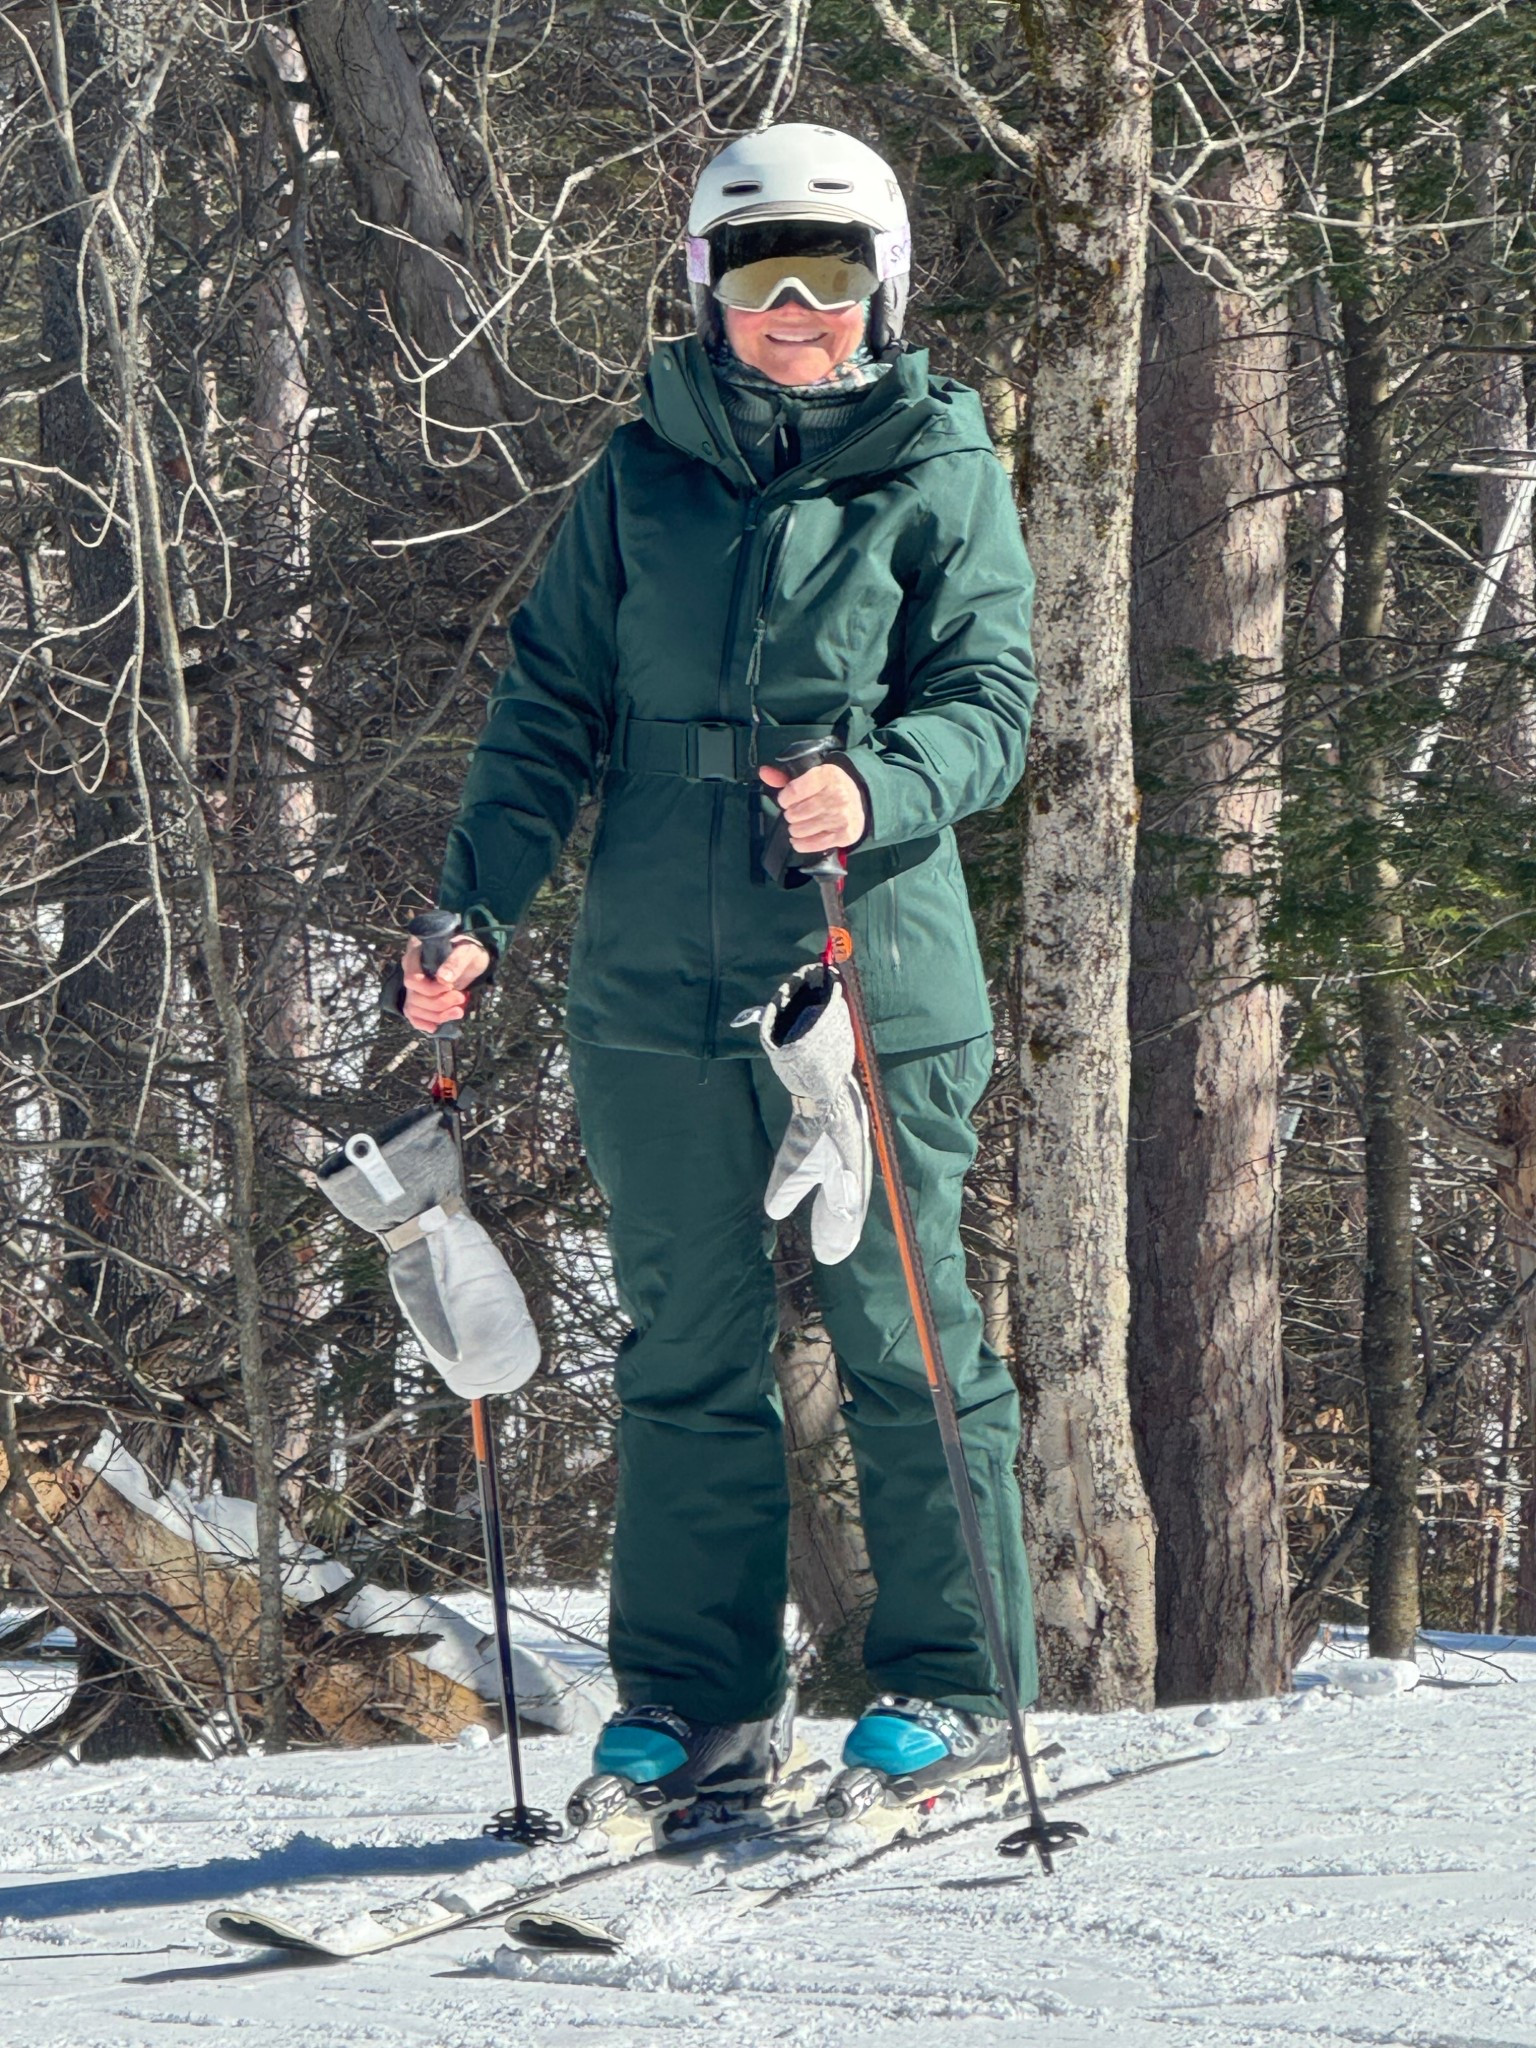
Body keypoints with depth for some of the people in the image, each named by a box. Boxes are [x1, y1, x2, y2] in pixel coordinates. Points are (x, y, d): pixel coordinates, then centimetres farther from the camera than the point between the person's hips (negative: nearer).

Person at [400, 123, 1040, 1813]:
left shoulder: (939, 474, 3)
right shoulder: (642, 478, 10)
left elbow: (988, 701, -3)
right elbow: (551, 708, 11)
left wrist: (876, 795, -24)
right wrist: (476, 909, -1)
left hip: (877, 974, -3)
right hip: (660, 982, 3)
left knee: (901, 1337, 0)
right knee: (686, 1351, 7)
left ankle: (953, 1682, 10)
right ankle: (698, 1703, 14)